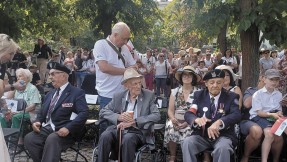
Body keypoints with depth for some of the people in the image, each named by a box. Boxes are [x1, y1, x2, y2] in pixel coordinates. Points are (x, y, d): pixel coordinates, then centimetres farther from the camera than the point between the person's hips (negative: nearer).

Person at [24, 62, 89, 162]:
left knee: (52, 139, -35)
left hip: (63, 131, -6)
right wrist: (37, 122, 1)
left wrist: (68, 128, -26)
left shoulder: (77, 93, -1)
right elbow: (42, 113, 25)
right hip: (46, 129, 6)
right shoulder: (50, 94, 23)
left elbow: (84, 113, -14)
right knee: (29, 138, -20)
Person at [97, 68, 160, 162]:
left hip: (137, 131, -2)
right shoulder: (118, 97, 12)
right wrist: (119, 117, -12)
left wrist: (133, 121, -16)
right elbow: (103, 112, 8)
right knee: (105, 136, -29)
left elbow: (156, 116, -7)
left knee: (128, 139, -35)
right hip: (118, 129, 2)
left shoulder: (149, 95, 5)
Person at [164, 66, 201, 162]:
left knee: (189, 132, -33)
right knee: (171, 129, -30)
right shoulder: (175, 91, 10)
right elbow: (170, 110, 7)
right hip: (176, 121, 2)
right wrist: (173, 119, -15)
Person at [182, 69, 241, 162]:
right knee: (187, 143, -28)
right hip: (201, 135, 2)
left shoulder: (231, 97, 3)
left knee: (223, 147, -34)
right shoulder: (199, 95, 9)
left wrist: (219, 122, -34)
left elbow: (236, 115, -13)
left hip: (223, 135, -1)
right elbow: (188, 114, -1)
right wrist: (197, 119, -27)